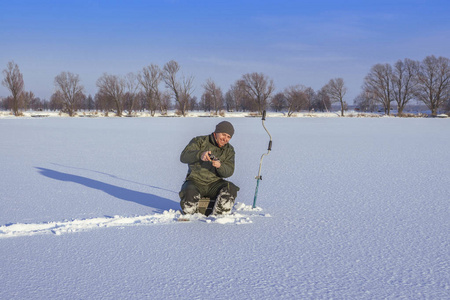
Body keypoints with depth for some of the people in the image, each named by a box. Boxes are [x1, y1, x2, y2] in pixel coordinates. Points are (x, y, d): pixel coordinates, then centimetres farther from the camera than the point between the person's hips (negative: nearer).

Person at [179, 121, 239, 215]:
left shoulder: (229, 150, 9)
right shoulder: (199, 141, -2)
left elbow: (229, 171, -4)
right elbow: (183, 157, -18)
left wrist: (220, 165, -28)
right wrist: (200, 155, -39)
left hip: (215, 183, 3)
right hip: (196, 181, -3)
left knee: (231, 189, -28)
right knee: (190, 194, -35)